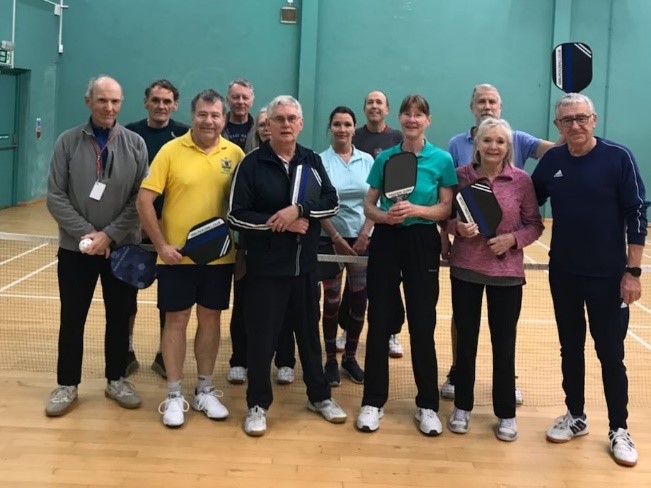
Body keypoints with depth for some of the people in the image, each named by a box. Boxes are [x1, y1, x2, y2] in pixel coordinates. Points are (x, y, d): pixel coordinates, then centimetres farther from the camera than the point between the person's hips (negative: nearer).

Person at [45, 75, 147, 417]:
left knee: (119, 317, 11)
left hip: (123, 248, 1)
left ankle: (116, 380, 26)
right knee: (72, 318, 8)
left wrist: (110, 234, -13)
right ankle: (67, 385, 21)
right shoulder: (68, 142, -2)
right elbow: (55, 196, -5)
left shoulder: (135, 144, 0)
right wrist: (86, 233, -15)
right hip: (76, 248, 0)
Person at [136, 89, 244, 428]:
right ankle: (174, 396, 17)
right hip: (177, 256, -2)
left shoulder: (235, 154, 0)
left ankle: (204, 391, 26)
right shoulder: (171, 150, -7)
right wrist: (161, 245, -11)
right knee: (176, 321, 6)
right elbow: (144, 200, -8)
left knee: (210, 319, 12)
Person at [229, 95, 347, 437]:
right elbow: (237, 215, -9)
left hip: (305, 264, 4)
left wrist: (298, 209, -19)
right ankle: (258, 405, 16)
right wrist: (280, 224, -16)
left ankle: (319, 396, 30)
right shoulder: (252, 164, -5)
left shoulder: (312, 161, 6)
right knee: (261, 337, 2)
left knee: (309, 332, 15)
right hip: (265, 266, -3)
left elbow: (331, 202, -3)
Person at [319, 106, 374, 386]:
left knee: (360, 298, 6)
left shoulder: (367, 160, 4)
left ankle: (350, 357, 19)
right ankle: (331, 360, 13)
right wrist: (337, 238, -11)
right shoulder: (320, 161, -4)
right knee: (332, 299, 4)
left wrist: (364, 234, -8)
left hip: (362, 238, 3)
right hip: (331, 238, -2)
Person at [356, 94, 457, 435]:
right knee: (379, 321, 4)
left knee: (422, 324, 3)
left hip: (422, 243, -2)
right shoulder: (384, 158, 5)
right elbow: (369, 206, 6)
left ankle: (427, 405, 16)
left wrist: (416, 210, -19)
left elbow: (447, 208, -3)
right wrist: (385, 216, -15)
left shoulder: (442, 159, -1)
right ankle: (373, 401, 15)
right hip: (385, 241, 2)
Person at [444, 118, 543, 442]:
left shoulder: (522, 180, -4)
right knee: (465, 338, 9)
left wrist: (513, 238, -16)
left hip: (507, 271, -1)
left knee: (504, 342, 6)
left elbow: (535, 224, 1)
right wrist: (458, 227, -16)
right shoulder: (461, 175, -3)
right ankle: (462, 406, 24)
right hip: (465, 268, 1)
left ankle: (506, 413, 20)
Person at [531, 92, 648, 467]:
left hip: (608, 275, -4)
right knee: (571, 348, 14)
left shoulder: (618, 157, -10)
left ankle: (619, 430, 17)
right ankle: (576, 417, 29)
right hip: (563, 274, 4)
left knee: (610, 354, 4)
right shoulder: (551, 161, 1)